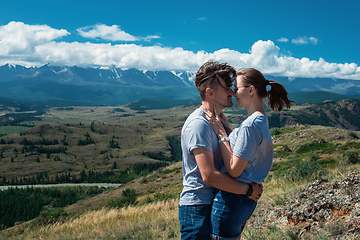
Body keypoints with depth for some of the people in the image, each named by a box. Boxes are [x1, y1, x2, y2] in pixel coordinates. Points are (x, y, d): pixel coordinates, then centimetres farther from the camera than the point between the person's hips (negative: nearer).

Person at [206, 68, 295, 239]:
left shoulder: (250, 125, -20)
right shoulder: (261, 120, 11)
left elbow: (234, 170, -20)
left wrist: (220, 133, -15)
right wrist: (226, 127, 8)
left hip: (231, 199, -10)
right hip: (245, 198, 10)